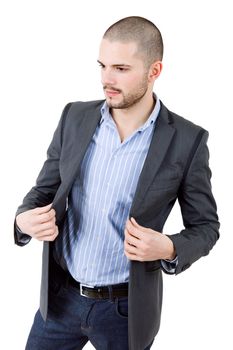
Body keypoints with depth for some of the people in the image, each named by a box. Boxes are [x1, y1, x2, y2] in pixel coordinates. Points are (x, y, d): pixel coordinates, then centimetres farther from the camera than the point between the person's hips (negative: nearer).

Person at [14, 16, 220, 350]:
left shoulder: (187, 140, -13)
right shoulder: (75, 116, -4)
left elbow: (205, 225, -4)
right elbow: (45, 189, 5)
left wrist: (169, 249, -24)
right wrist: (24, 220, -16)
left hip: (126, 308, -2)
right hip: (60, 296, 3)